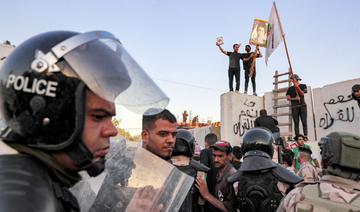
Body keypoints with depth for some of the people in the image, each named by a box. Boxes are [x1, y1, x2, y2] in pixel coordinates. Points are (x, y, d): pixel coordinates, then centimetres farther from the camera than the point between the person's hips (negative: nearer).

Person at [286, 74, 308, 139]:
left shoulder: (303, 86, 12)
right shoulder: (290, 88, 15)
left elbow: (302, 93, -6)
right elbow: (288, 98, 5)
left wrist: (297, 87, -14)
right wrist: (295, 98, -11)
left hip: (302, 105, -1)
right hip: (294, 107, 2)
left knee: (304, 121, -6)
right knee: (296, 122, -2)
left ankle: (305, 136, -4)